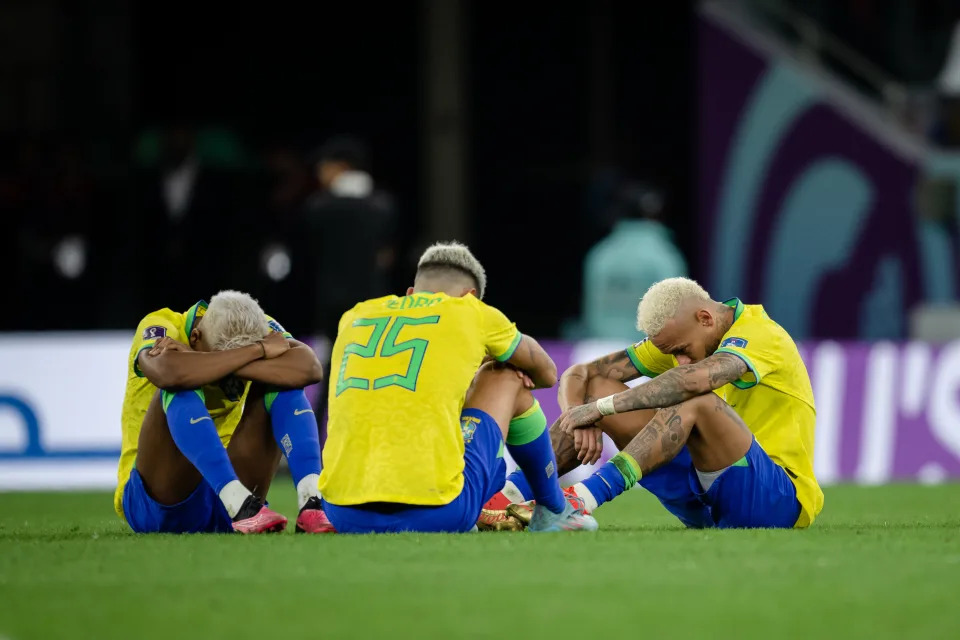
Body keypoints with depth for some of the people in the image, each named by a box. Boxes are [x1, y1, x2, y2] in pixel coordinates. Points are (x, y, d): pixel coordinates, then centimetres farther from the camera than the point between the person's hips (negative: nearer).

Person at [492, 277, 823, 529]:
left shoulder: (759, 333, -17)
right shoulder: (677, 337, 7)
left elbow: (697, 379, -38)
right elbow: (578, 374, 5)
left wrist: (601, 407, -33)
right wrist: (580, 420, -19)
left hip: (783, 498, -8)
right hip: (706, 505, 8)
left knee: (696, 402, -35)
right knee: (597, 389, -2)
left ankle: (585, 498, -46)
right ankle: (511, 492, -18)